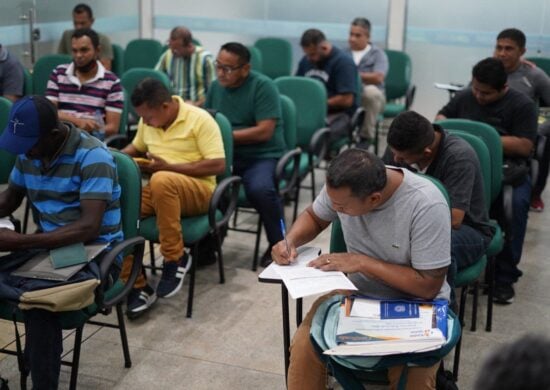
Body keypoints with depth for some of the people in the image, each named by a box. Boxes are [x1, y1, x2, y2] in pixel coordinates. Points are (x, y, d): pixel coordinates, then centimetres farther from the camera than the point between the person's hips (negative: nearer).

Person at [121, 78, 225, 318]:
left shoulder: (200, 120, -10)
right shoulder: (148, 121, 9)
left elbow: (218, 165, -16)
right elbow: (137, 147, 29)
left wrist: (168, 166, -18)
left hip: (198, 190, -6)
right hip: (158, 191, 6)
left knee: (162, 180, -39)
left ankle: (176, 258, -22)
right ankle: (136, 286, -13)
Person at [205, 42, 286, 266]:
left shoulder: (263, 86, -9)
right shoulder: (216, 86, 11)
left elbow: (264, 131, -16)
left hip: (262, 156, -5)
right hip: (224, 155, 5)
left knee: (260, 189, -36)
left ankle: (279, 244, -8)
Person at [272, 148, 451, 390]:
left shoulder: (426, 205, -27)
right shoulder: (342, 186, -13)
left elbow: (429, 286, -21)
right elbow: (314, 217, 9)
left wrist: (362, 262, -23)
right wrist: (290, 240, -12)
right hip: (356, 291, 4)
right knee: (304, 348, -23)